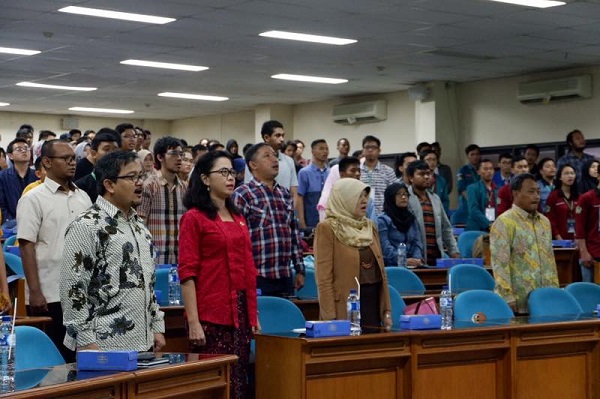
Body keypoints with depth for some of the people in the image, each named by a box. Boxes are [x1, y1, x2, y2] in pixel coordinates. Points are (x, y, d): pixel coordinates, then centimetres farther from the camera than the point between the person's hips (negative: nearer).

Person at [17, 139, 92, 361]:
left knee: (80, 356, 8)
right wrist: (34, 292, -15)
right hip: (49, 295, -5)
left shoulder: (83, 198, 13)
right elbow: (26, 247, -9)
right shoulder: (34, 199, -4)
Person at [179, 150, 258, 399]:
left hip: (241, 313, 7)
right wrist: (193, 322, -16)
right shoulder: (194, 218, -5)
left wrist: (253, 314, 13)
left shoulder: (238, 218, 15)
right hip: (210, 315, -7)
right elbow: (187, 273, -11)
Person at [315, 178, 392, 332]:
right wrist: (330, 318, -17)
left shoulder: (370, 226, 13)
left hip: (373, 303, 6)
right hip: (345, 307, -6)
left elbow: (381, 270, 14)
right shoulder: (327, 228, -7)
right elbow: (324, 277, -11)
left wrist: (387, 310, 8)